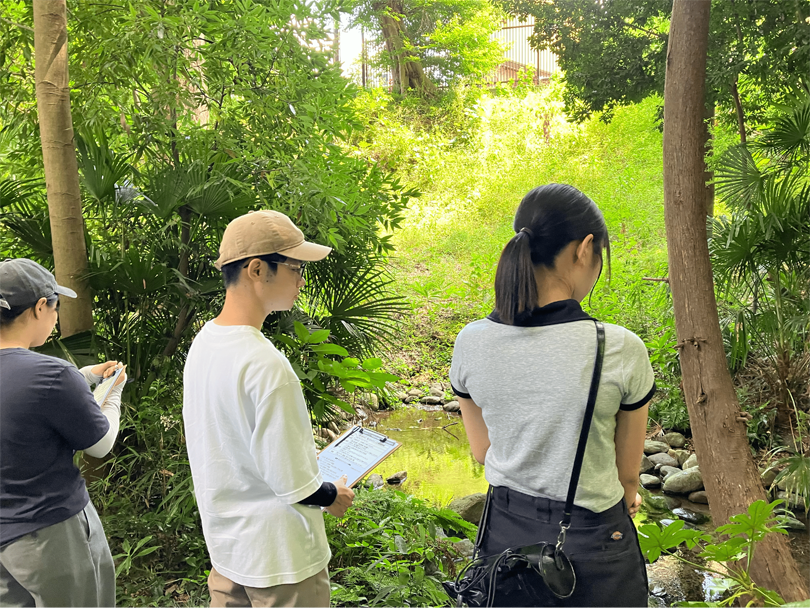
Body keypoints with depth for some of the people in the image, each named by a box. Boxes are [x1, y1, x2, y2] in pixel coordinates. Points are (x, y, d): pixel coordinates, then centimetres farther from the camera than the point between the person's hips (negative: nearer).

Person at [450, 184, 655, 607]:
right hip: (590, 541, -3)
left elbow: (482, 451, 2)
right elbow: (628, 472, -7)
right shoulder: (621, 350, -23)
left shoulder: (471, 343, -12)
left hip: (505, 530, 3)